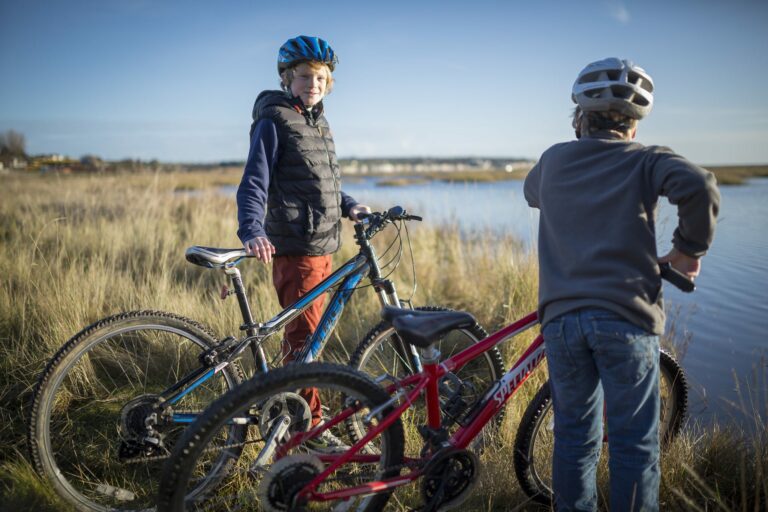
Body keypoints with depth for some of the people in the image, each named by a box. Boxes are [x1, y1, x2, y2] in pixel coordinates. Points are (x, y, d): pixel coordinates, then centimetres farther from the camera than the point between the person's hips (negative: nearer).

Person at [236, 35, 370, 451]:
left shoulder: (318, 123, 17)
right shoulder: (274, 121, -8)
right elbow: (254, 183, -17)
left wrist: (349, 206, 14)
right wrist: (252, 230, -32)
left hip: (323, 247, 9)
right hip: (295, 249, -8)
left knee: (308, 336, 16)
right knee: (303, 338, -4)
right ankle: (310, 427, 7)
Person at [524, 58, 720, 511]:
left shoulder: (553, 160, 13)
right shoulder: (646, 161, 2)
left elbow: (532, 193, 35)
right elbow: (698, 185, -17)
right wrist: (690, 248, -2)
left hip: (560, 316, 4)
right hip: (625, 318, -3)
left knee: (574, 435, 16)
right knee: (634, 441, 8)